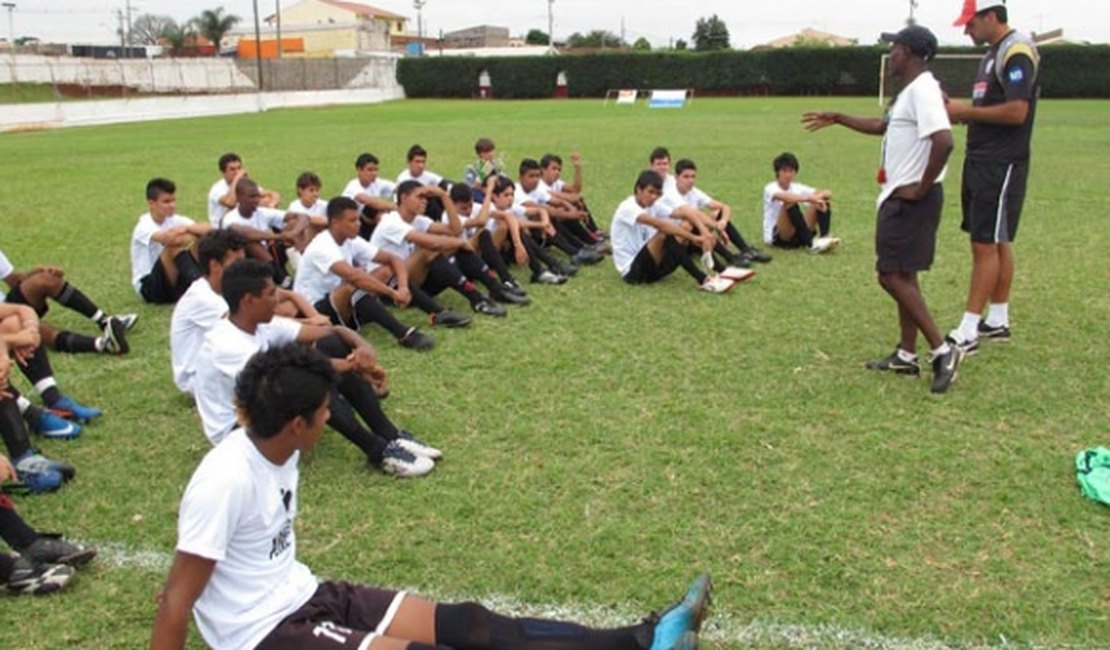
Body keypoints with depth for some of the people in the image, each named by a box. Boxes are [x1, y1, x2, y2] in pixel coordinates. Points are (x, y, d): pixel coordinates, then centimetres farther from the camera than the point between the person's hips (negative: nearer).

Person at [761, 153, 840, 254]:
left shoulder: (797, 188, 8)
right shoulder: (770, 188, -10)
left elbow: (828, 193, 0)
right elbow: (784, 197, -35)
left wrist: (817, 197, -23)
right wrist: (809, 198, -43)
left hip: (799, 235, 6)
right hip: (776, 237, -6)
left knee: (824, 201, -7)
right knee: (790, 203, -32)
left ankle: (823, 238, -26)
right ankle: (811, 243, -38)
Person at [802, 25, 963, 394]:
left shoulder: (922, 89, -18)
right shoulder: (910, 91, 15)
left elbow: (944, 141, -32)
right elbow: (882, 126, 33)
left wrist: (922, 187, -23)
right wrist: (836, 119, 34)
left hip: (910, 200, -11)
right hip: (900, 197, 11)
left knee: (892, 276, -9)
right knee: (902, 275, 14)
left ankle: (942, 351, -6)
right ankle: (907, 355, 21)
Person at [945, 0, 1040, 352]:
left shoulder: (1017, 52, -14)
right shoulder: (994, 53, 17)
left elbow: (1016, 111, -23)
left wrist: (966, 111, -14)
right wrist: (961, 110, 5)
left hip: (1002, 165, -10)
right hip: (982, 163, 10)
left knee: (986, 245, -8)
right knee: (996, 243, 14)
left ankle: (967, 332, -6)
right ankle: (998, 321, 23)